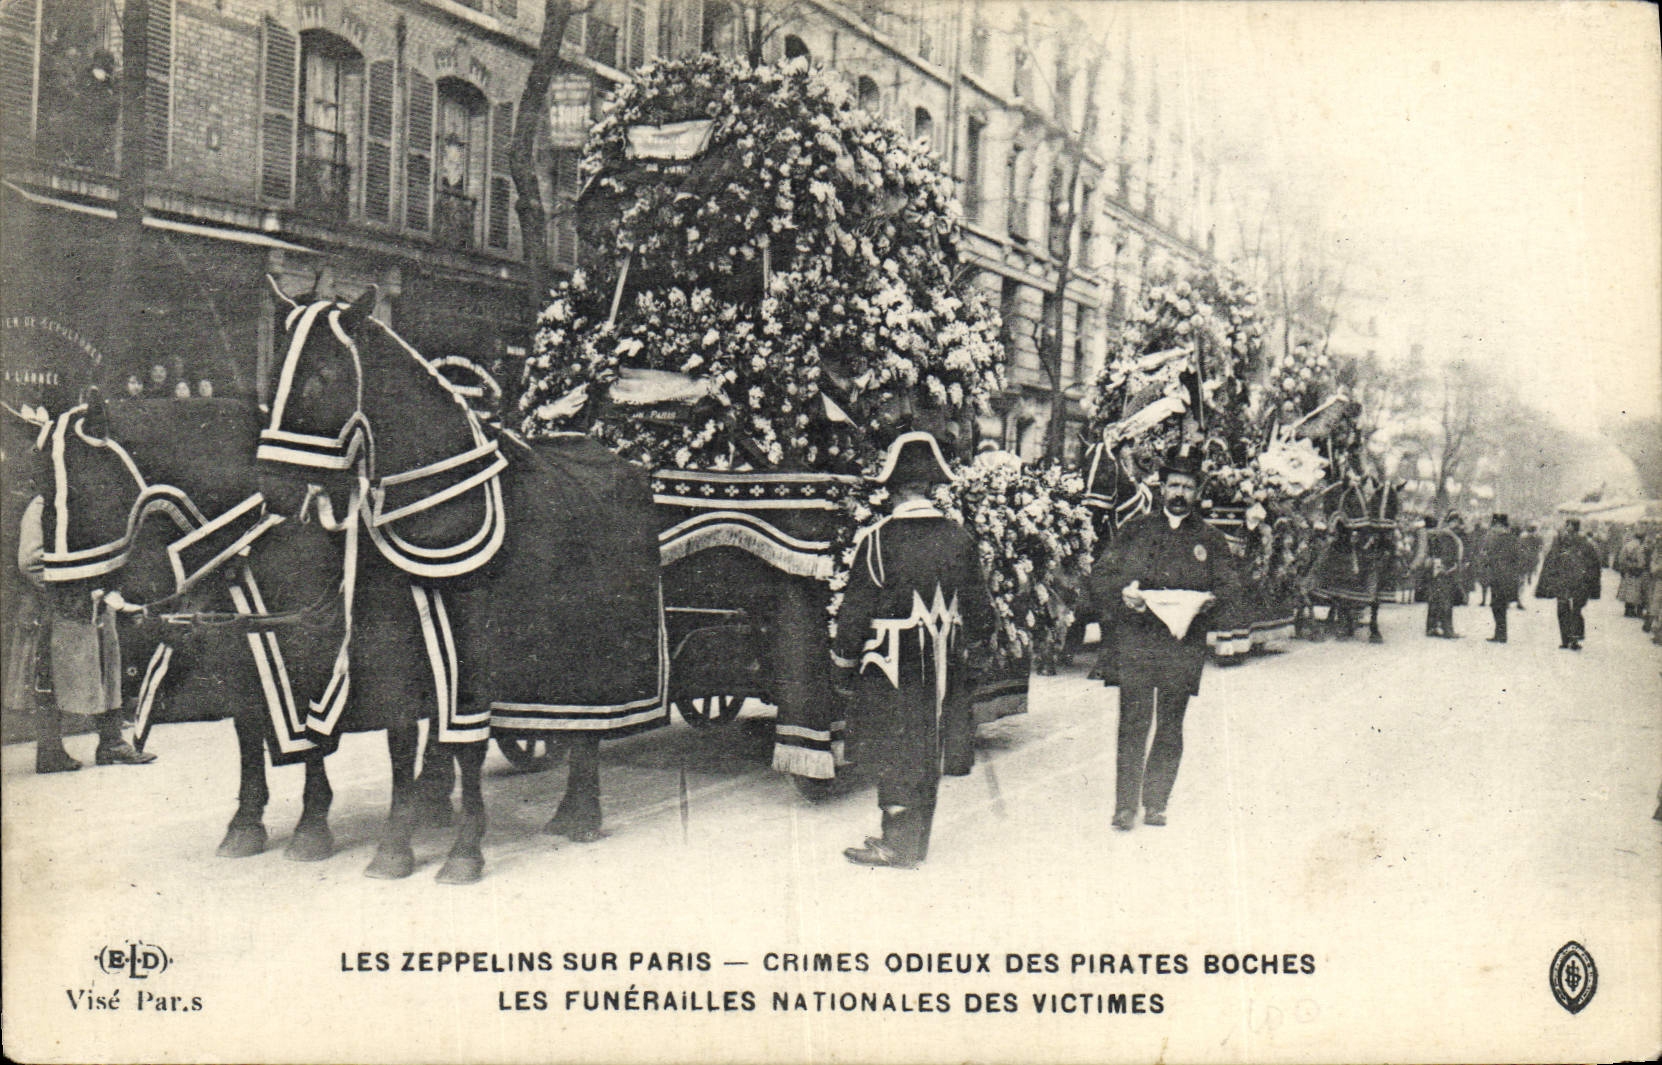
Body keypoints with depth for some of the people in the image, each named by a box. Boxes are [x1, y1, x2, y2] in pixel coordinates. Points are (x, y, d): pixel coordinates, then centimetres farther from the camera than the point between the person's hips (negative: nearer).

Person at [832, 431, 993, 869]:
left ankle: (897, 844, 5)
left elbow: (857, 606, -10)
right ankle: (917, 841, 24)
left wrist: (845, 658, 1)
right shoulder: (958, 537, 2)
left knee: (891, 753, 2)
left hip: (891, 667, -5)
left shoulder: (878, 539, -13)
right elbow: (977, 608, 10)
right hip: (939, 667, 5)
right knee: (927, 750, 14)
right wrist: (958, 646, 26)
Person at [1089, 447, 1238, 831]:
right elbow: (1100, 575, 9)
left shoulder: (1211, 540, 14)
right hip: (1135, 643, -1)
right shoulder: (1136, 530, 13)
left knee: (1170, 729, 3)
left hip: (1183, 645, 1)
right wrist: (1123, 593, -12)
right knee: (1133, 724, -7)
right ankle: (1126, 805, -2)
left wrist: (1206, 602, -15)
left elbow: (1227, 588, 7)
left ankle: (1156, 803, 13)